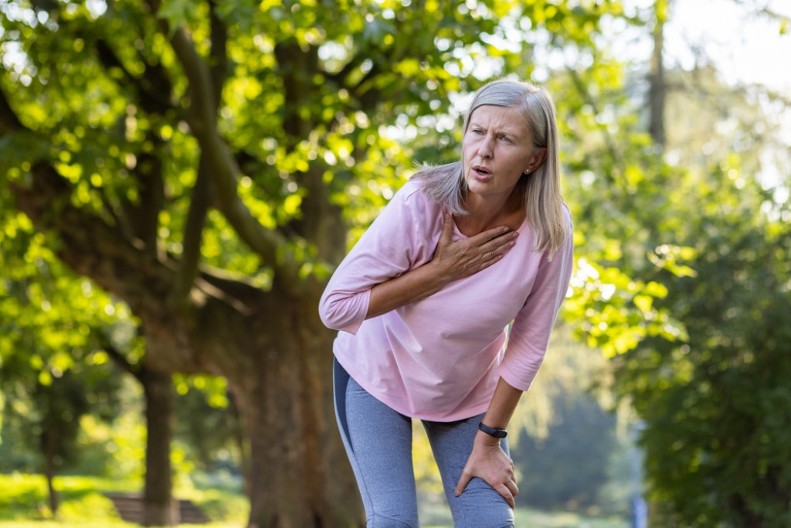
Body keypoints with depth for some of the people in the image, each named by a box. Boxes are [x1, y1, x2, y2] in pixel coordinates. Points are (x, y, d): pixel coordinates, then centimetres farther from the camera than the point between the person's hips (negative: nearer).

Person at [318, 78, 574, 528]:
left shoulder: (549, 229, -24)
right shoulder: (420, 207, -30)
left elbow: (529, 345, -14)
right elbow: (335, 307, -28)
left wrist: (489, 440, -9)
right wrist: (441, 271, -32)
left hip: (469, 390, 2)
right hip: (378, 373, -2)